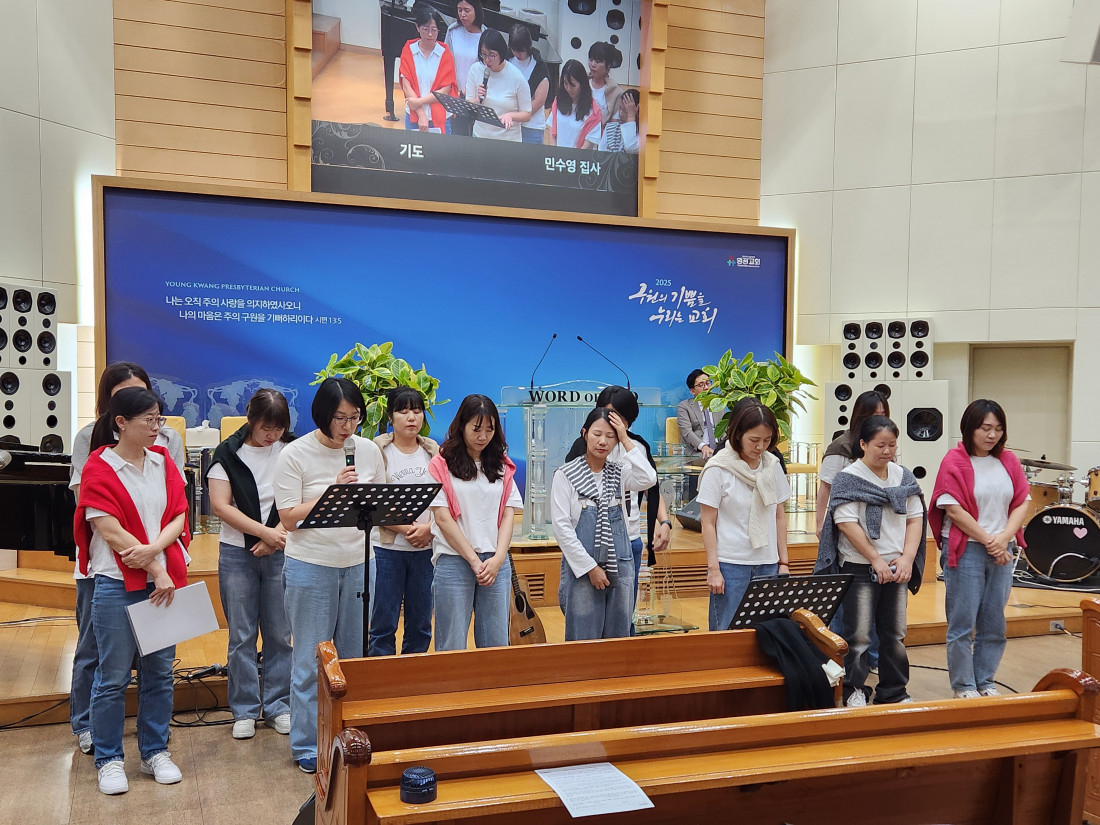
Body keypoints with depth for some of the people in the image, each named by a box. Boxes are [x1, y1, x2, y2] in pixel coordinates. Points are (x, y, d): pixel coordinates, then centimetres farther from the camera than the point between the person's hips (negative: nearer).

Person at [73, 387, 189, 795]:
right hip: (117, 585, -4)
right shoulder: (99, 468, -7)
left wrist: (152, 549, -16)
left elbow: (178, 516, 3)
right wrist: (157, 571, -13)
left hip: (164, 580, 5)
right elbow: (111, 532, -13)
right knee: (113, 677, 5)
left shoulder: (163, 461, 7)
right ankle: (108, 759, 22)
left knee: (160, 671, 11)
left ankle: (155, 752, 25)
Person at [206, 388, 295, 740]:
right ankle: (244, 711, 17)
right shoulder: (228, 453, -2)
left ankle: (278, 705, 19)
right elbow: (220, 505, -9)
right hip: (237, 554, -1)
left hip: (281, 553, 1)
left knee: (280, 632, 6)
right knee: (242, 635, 6)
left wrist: (277, 537, -14)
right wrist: (265, 531, -15)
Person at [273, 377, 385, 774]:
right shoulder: (295, 454, -9)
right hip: (310, 566, -4)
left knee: (356, 657, 14)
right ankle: (307, 747, 20)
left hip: (358, 564, 4)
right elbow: (289, 517, -12)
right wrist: (334, 491, -21)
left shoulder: (368, 450, 3)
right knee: (310, 662, 5)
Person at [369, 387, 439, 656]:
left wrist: (428, 528, -11)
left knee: (420, 624, 11)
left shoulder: (433, 451, 8)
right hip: (387, 549, -3)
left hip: (426, 549, 3)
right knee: (383, 626, 2)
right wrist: (405, 528, -17)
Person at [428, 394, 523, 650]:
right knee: (453, 647, 1)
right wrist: (474, 561, -10)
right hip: (454, 562, -3)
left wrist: (497, 559, -7)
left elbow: (508, 514, 7)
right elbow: (443, 518, -6)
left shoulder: (501, 466, 12)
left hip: (496, 563, 4)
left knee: (496, 644, 7)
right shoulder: (441, 465, 0)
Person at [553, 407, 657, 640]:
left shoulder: (620, 473, 8)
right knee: (584, 639, 0)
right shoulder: (566, 475, -3)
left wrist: (626, 440, -10)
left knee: (618, 637, 10)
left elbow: (648, 479, -14)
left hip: (619, 567, 4)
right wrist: (590, 567, -12)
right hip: (582, 568, -4)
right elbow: (561, 527, -8)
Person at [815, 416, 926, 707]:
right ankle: (854, 691, 14)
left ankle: (893, 693, 24)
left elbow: (915, 518, 7)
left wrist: (907, 558, -5)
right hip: (860, 568, -5)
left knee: (895, 633, 12)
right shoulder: (848, 478, -8)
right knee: (859, 634, 0)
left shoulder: (903, 476, 8)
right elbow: (847, 523, -14)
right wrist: (876, 560, -14)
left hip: (897, 569, 5)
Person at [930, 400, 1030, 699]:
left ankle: (986, 682, 24)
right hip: (965, 551, -5)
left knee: (994, 623, 11)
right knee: (963, 624, 1)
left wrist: (1004, 538, -10)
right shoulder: (955, 461, -7)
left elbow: (1022, 503, 5)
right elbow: (953, 509, -13)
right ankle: (964, 686, 14)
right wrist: (988, 541, -12)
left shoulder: (1008, 461, 9)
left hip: (1002, 552, 5)